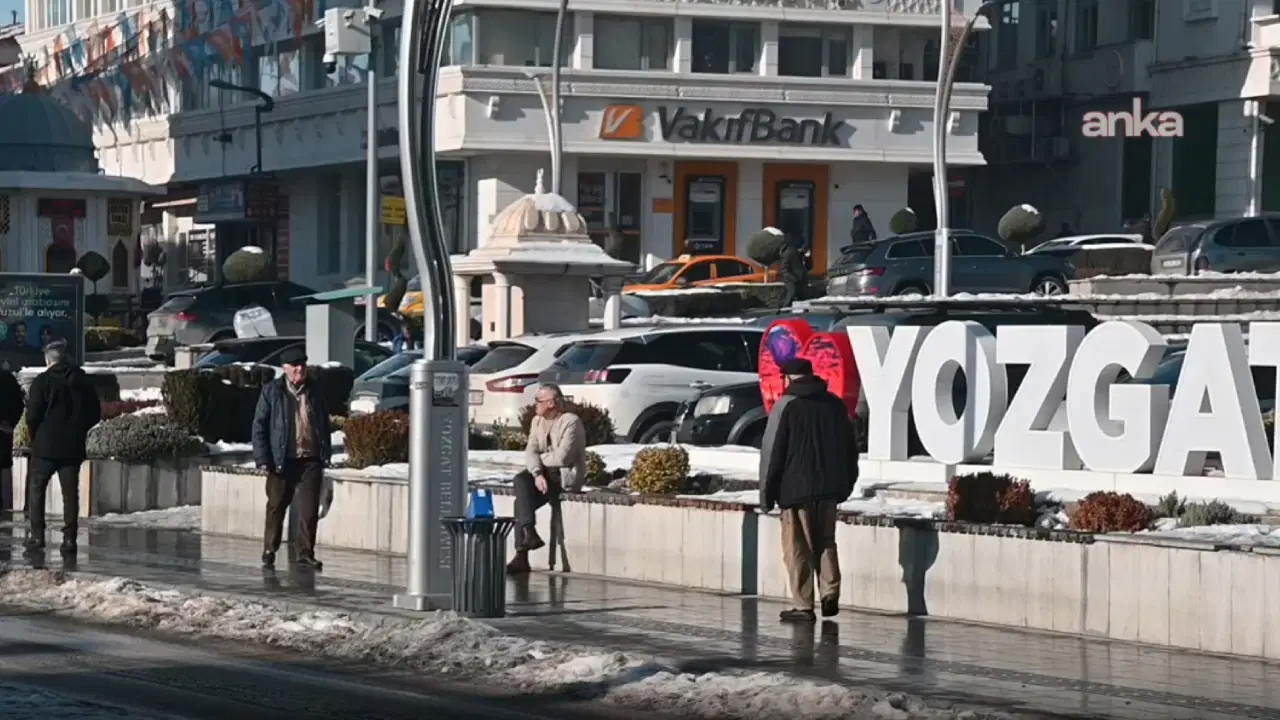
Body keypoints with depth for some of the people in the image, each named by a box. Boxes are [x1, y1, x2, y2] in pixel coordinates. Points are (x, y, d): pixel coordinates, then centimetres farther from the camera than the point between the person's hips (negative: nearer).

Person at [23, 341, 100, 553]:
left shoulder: (43, 381, -8)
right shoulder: (83, 381, 6)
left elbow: (33, 415, -11)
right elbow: (95, 414, 9)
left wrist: (35, 436, 6)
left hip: (46, 445, -4)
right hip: (73, 446, 4)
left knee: (36, 488, 7)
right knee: (70, 492, 6)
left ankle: (36, 534, 0)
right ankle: (69, 538, 2)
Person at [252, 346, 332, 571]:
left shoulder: (314, 392, 12)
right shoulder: (272, 391, 1)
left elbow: (325, 424, 18)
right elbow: (259, 425, 0)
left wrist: (326, 453, 11)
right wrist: (262, 458, -8)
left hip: (311, 460, 2)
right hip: (282, 460, -2)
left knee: (310, 509, -1)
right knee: (276, 507, 5)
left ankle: (306, 553, 6)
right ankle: (269, 552, 15)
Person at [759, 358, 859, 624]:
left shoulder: (786, 406, -8)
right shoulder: (835, 405, 7)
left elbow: (772, 452, -8)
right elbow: (850, 447, 13)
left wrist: (767, 492, 0)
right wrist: (845, 484, 21)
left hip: (796, 488, -5)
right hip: (829, 487, 5)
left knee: (798, 549, 1)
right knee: (825, 542, 17)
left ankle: (803, 606, 0)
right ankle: (830, 592, 3)